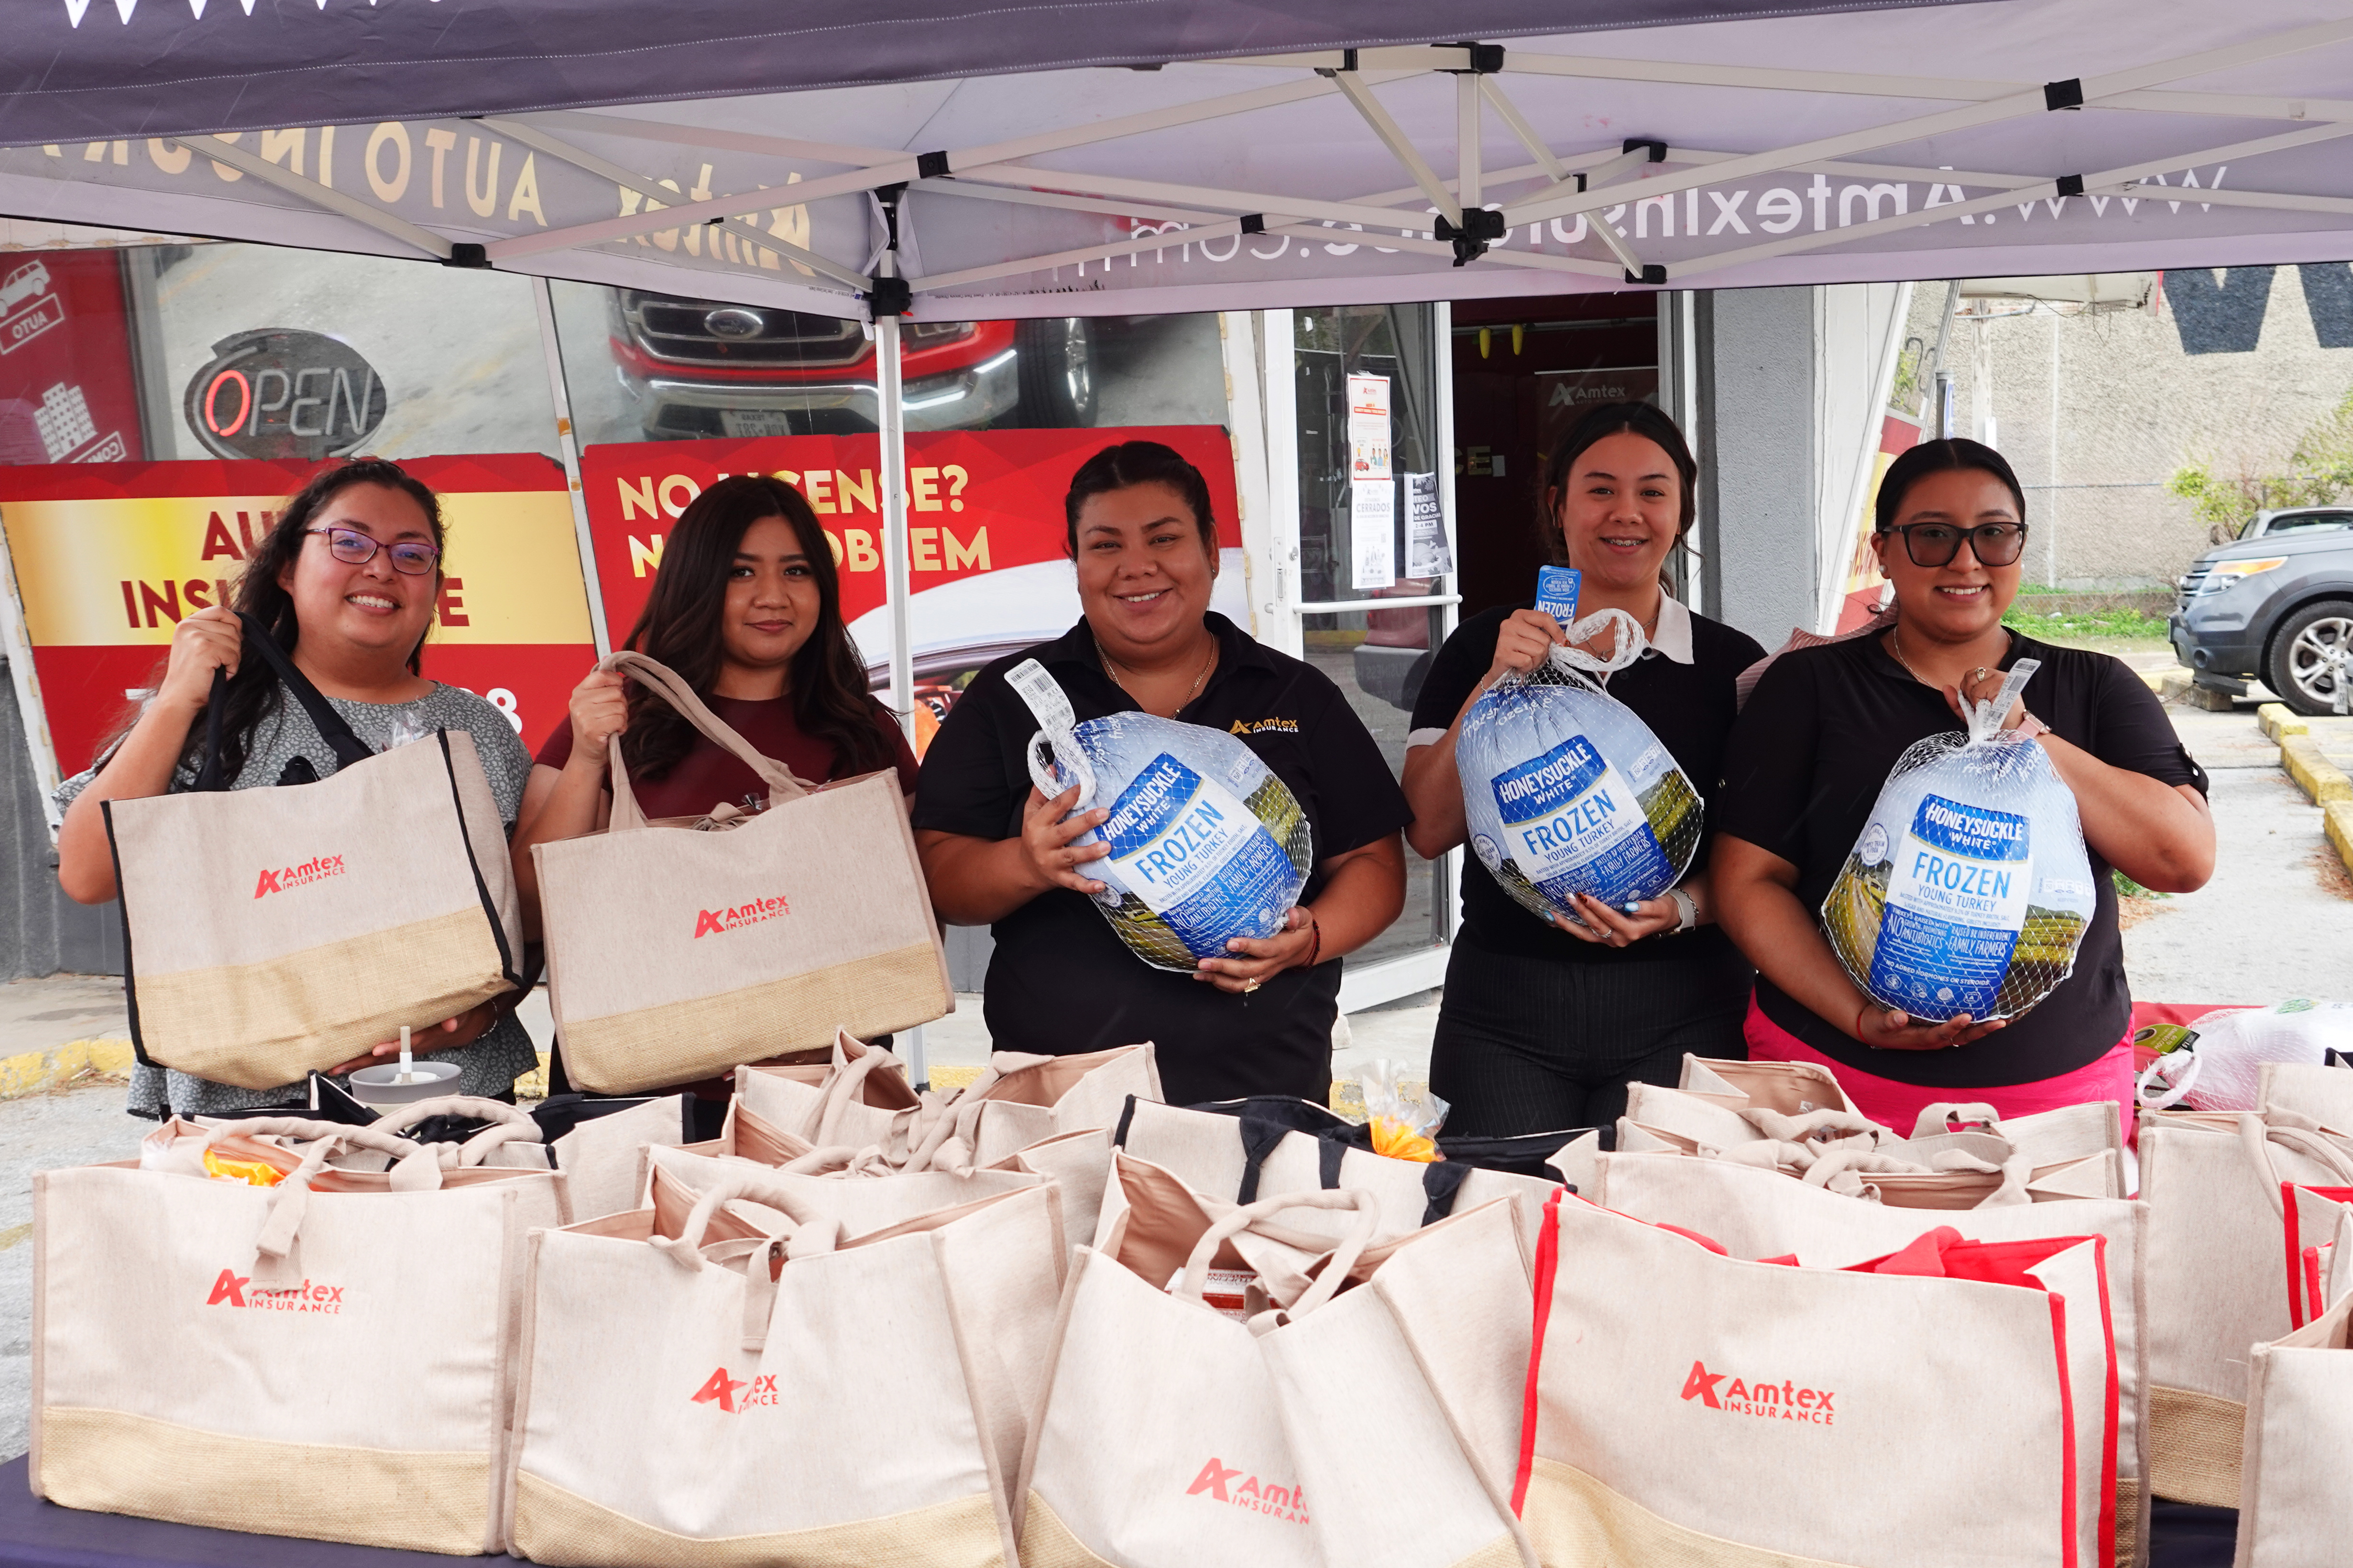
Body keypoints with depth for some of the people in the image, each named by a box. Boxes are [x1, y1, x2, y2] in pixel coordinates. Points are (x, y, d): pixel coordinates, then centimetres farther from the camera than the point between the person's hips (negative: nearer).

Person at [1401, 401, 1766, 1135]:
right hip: (1504, 1007, 0)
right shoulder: (1482, 647, 4)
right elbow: (1429, 831, -4)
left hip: (1677, 1012, 0)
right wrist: (1495, 684, -13)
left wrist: (1681, 909, -14)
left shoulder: (1730, 663, 4)